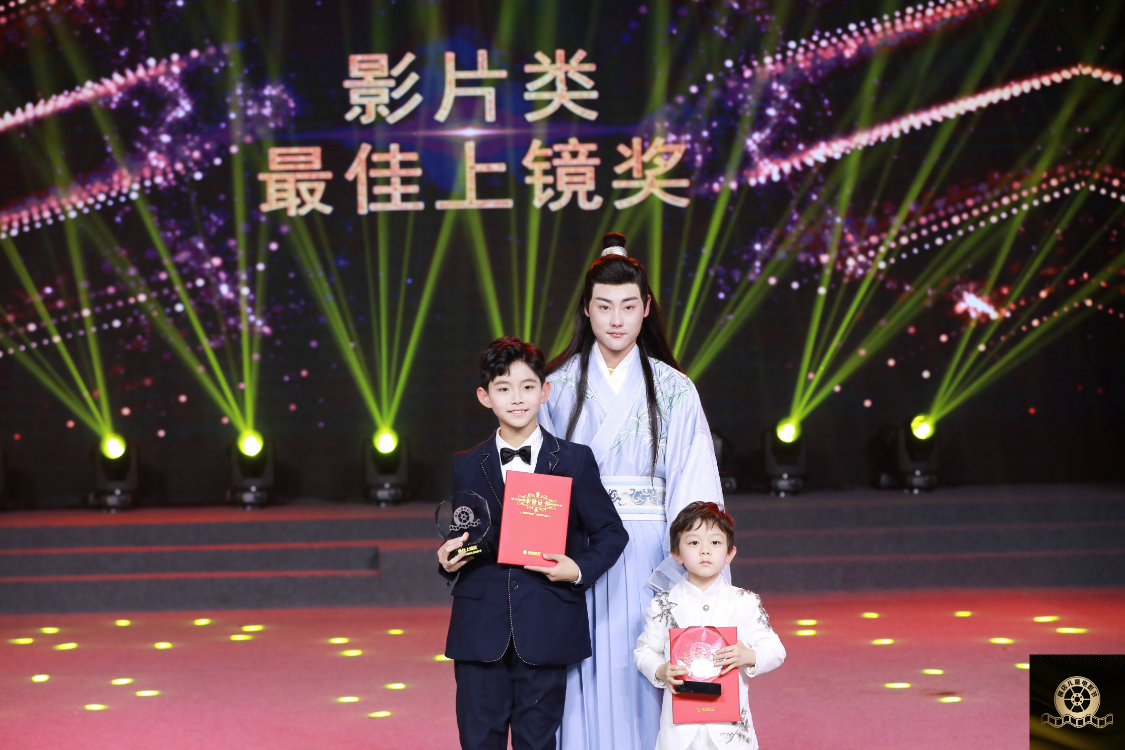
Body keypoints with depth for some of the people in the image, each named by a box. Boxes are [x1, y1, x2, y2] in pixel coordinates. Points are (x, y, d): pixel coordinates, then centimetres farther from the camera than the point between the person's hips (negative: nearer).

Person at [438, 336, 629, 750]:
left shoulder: (574, 460, 3)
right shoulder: (466, 467, 10)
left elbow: (611, 533, 6)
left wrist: (581, 569, -10)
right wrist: (449, 561, -3)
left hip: (544, 634, -2)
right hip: (480, 633, 2)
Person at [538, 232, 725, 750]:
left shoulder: (673, 390, 4)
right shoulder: (560, 388, 6)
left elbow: (696, 494, -1)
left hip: (648, 563, 0)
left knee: (642, 689, 0)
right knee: (585, 685, 0)